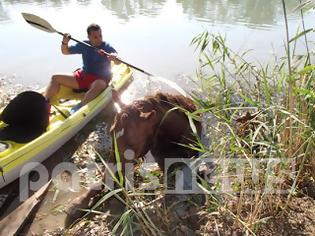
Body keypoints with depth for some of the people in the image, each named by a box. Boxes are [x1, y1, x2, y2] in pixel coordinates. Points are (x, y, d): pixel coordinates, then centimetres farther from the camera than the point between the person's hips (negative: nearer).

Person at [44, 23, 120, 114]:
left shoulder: (107, 47, -8)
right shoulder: (84, 45, 3)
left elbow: (118, 62, -23)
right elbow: (65, 52, 10)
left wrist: (114, 58, -48)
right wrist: (64, 42, -12)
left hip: (100, 79, -5)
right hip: (83, 76, 5)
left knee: (98, 86, -43)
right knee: (55, 78, -1)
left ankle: (79, 108, -54)